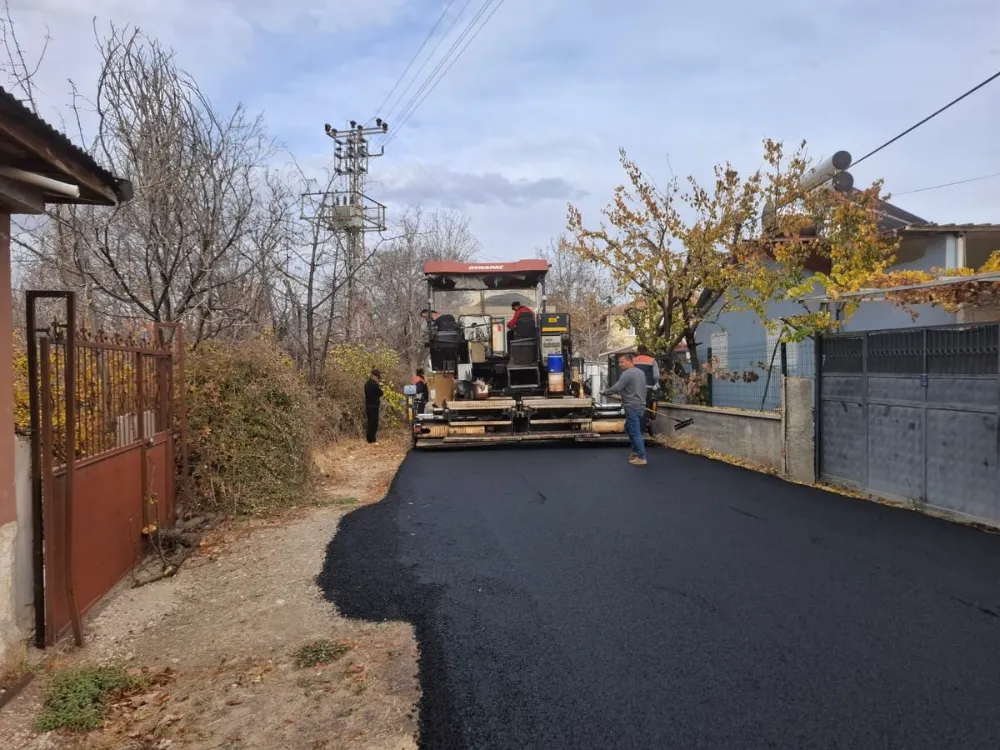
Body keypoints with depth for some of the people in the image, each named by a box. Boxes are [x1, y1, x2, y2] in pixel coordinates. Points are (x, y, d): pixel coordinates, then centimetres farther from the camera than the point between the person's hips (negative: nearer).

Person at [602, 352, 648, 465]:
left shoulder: (627, 373, -15)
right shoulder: (640, 372, 15)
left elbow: (617, 388, -19)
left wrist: (605, 392, -4)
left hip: (632, 407, -10)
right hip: (640, 406, 10)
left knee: (635, 432, -6)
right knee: (629, 428, 21)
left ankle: (642, 457, -5)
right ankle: (636, 451, 24)